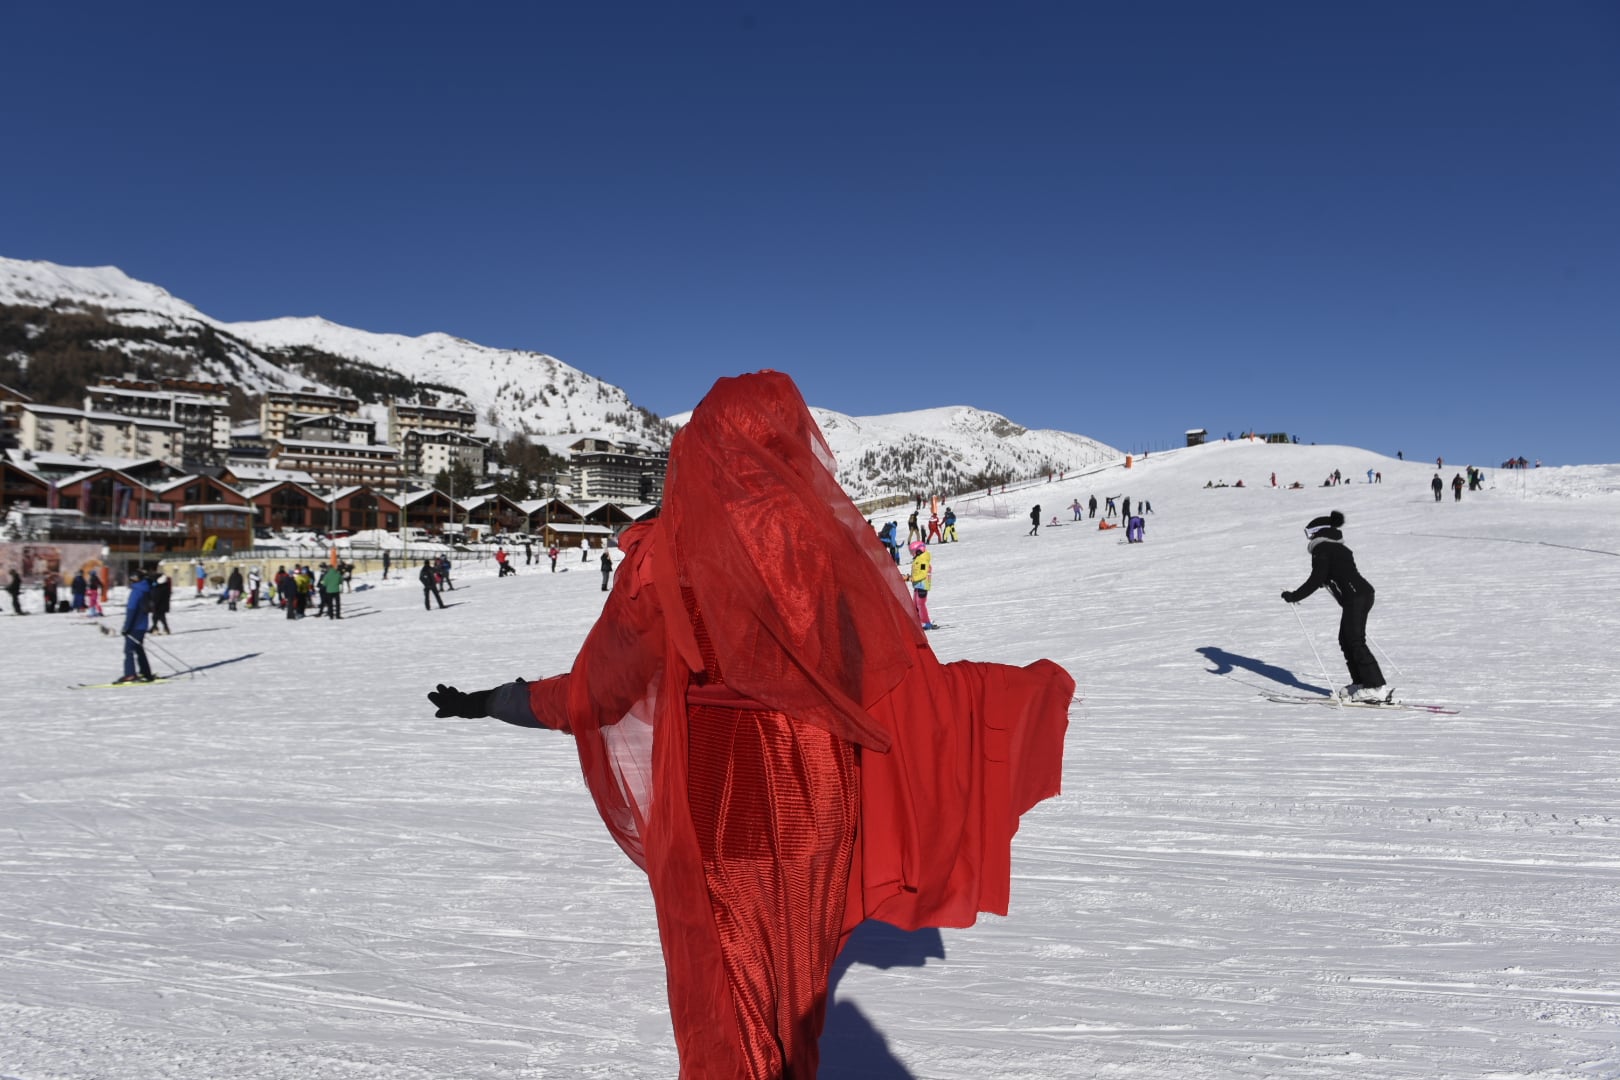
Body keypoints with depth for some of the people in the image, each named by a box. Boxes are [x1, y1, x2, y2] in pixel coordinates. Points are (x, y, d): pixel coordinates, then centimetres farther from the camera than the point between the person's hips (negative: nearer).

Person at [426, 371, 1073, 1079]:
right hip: (817, 815, 2)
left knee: (725, 1016, 19)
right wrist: (1038, 688, 8)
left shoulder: (666, 554, -15)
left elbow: (598, 693, -8)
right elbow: (906, 684, -5)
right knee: (796, 997, 25)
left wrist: (493, 703, 10)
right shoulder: (832, 542, -10)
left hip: (712, 817, -2)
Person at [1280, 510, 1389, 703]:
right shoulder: (1338, 548, 21)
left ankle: (1377, 687, -11)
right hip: (1363, 594, 10)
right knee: (1346, 640, 14)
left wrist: (1294, 596, -6)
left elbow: (1316, 580, -13)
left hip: (1354, 598, -10)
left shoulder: (1321, 550, -6)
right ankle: (1361, 683, 15)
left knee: (1356, 642, -8)